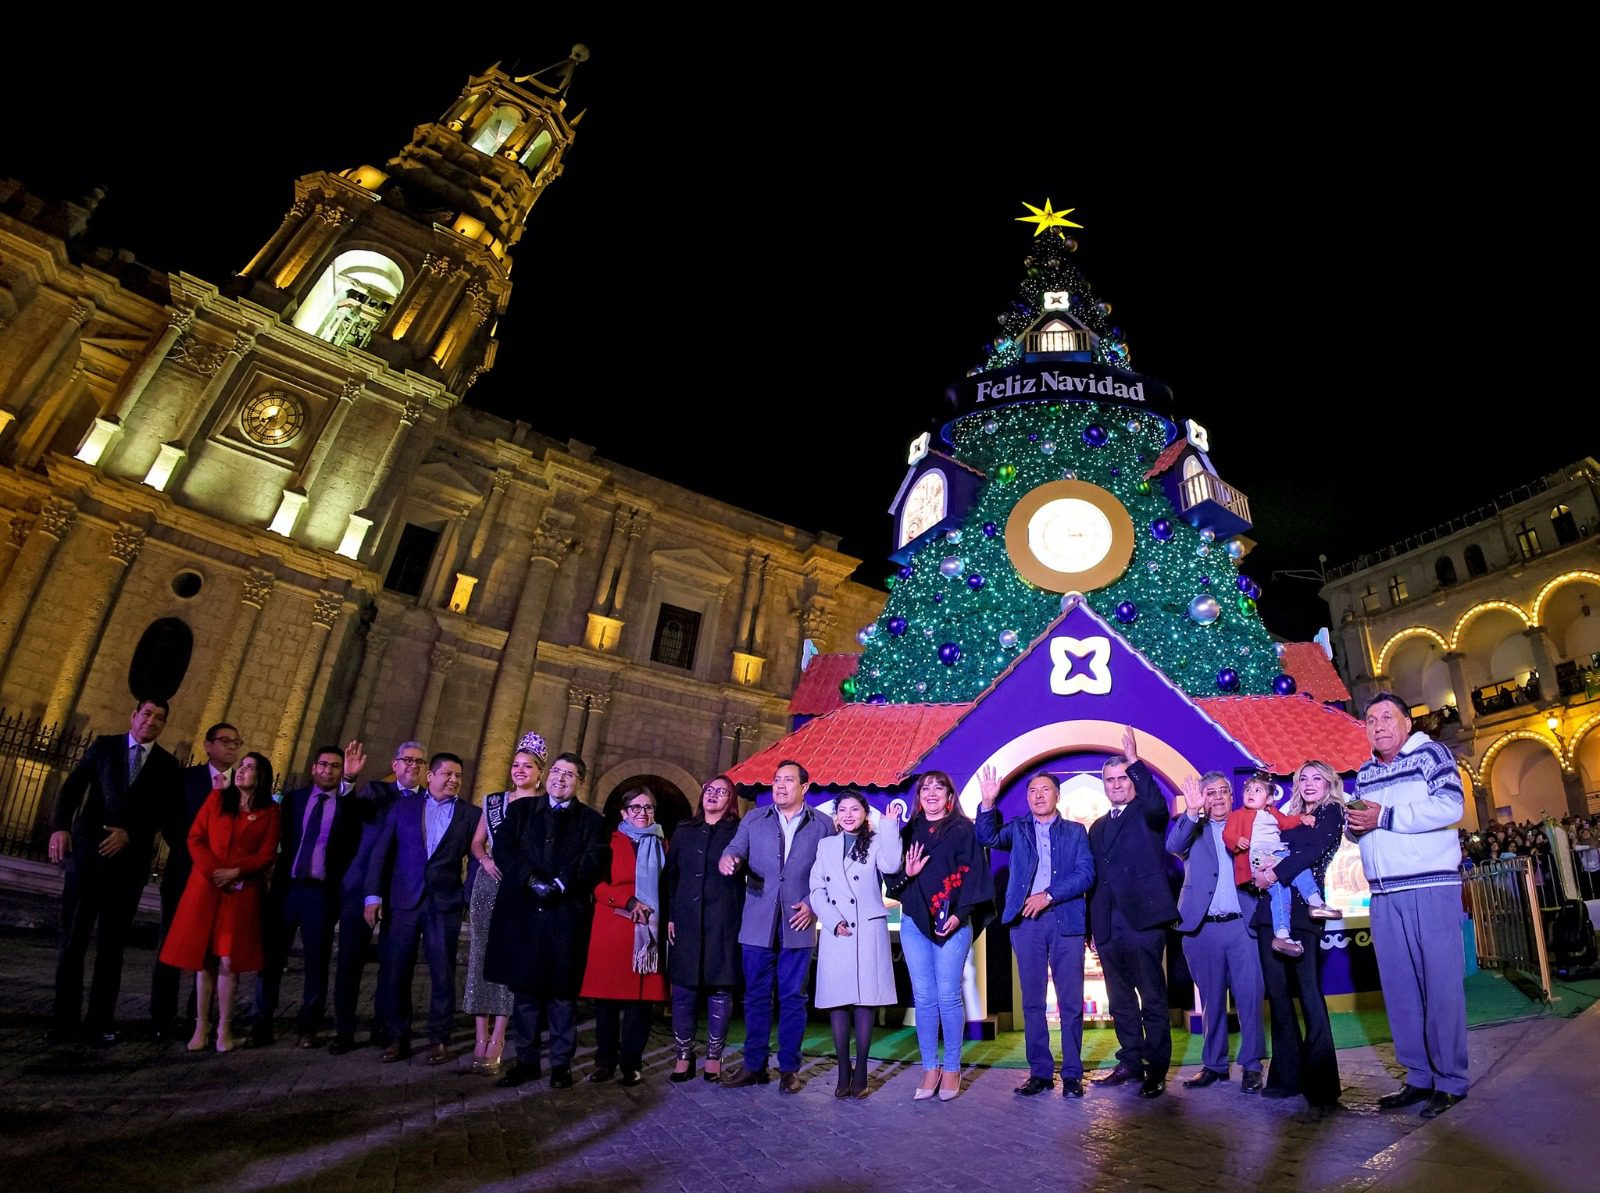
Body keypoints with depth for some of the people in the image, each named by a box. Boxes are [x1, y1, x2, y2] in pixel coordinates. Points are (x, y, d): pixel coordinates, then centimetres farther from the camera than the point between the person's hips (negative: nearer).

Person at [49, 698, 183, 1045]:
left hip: (130, 859, 0)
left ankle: (100, 1020, 12)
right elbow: (72, 787, 0)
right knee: (73, 936, 2)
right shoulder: (104, 746, 7)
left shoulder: (167, 765, 7)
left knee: (112, 943, 6)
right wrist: (60, 826, -15)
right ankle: (64, 1018, 11)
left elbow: (160, 814, 0)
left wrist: (128, 833, -17)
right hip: (88, 851, 0)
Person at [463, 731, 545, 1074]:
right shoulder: (494, 801, 12)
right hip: (489, 884, 4)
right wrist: (486, 860, -4)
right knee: (483, 953, 2)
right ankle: (480, 1038, 7)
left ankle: (497, 1041, 0)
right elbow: (476, 842, 14)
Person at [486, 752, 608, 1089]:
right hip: (523, 913, 2)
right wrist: (532, 880, -14)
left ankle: (561, 1064, 15)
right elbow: (503, 848, -2)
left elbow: (593, 860, -5)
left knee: (562, 991, 4)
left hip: (567, 916, -1)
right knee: (524, 989, 9)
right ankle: (526, 1060, 22)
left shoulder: (590, 820, 8)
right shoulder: (520, 810, 11)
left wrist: (559, 884, -19)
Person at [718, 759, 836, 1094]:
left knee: (793, 998, 6)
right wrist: (728, 858, -25)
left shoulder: (823, 825, 4)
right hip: (758, 924, 2)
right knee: (756, 996, 8)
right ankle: (754, 1066, 20)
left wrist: (812, 903, -9)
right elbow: (736, 849, -2)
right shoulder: (753, 820, 9)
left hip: (798, 924, -1)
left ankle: (789, 1068, 18)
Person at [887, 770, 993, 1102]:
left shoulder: (963, 830, 3)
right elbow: (893, 878, 12)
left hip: (952, 923, -3)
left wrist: (959, 914, -14)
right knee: (923, 996, 4)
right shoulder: (909, 832, 13)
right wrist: (905, 873, -11)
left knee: (948, 995, -3)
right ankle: (930, 1069, 13)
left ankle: (952, 1069, 11)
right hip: (914, 922, 3)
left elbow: (973, 874, -4)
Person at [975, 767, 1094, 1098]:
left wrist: (1049, 895, -13)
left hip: (1066, 919, -1)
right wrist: (988, 803, -21)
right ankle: (1040, 1072, 14)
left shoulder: (1076, 831, 10)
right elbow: (987, 838, -5)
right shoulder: (1018, 829, 12)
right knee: (1032, 1001, 5)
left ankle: (1072, 1074, 12)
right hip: (1026, 921, 1)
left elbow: (1086, 873, -2)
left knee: (1070, 1001, 1)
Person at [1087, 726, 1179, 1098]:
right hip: (1108, 925, 6)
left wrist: (1135, 762, -31)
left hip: (1143, 918, -6)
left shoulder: (1148, 815, 1)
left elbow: (1156, 805, -26)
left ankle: (1156, 1070, 8)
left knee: (1152, 998, 0)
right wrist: (1093, 927, 12)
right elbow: (1094, 878, 15)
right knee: (1120, 999, 13)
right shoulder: (1098, 827, 16)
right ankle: (1130, 1063, 24)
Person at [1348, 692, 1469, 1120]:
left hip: (1431, 888, -6)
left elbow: (1450, 806, -15)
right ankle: (1419, 1077, 15)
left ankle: (1451, 1081, 6)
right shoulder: (1364, 774, 18)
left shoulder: (1431, 754, -1)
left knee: (1442, 984, -3)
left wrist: (1385, 817, -15)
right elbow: (1359, 828, 22)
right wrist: (1354, 824, -1)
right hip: (1383, 894, 6)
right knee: (1398, 988, 6)